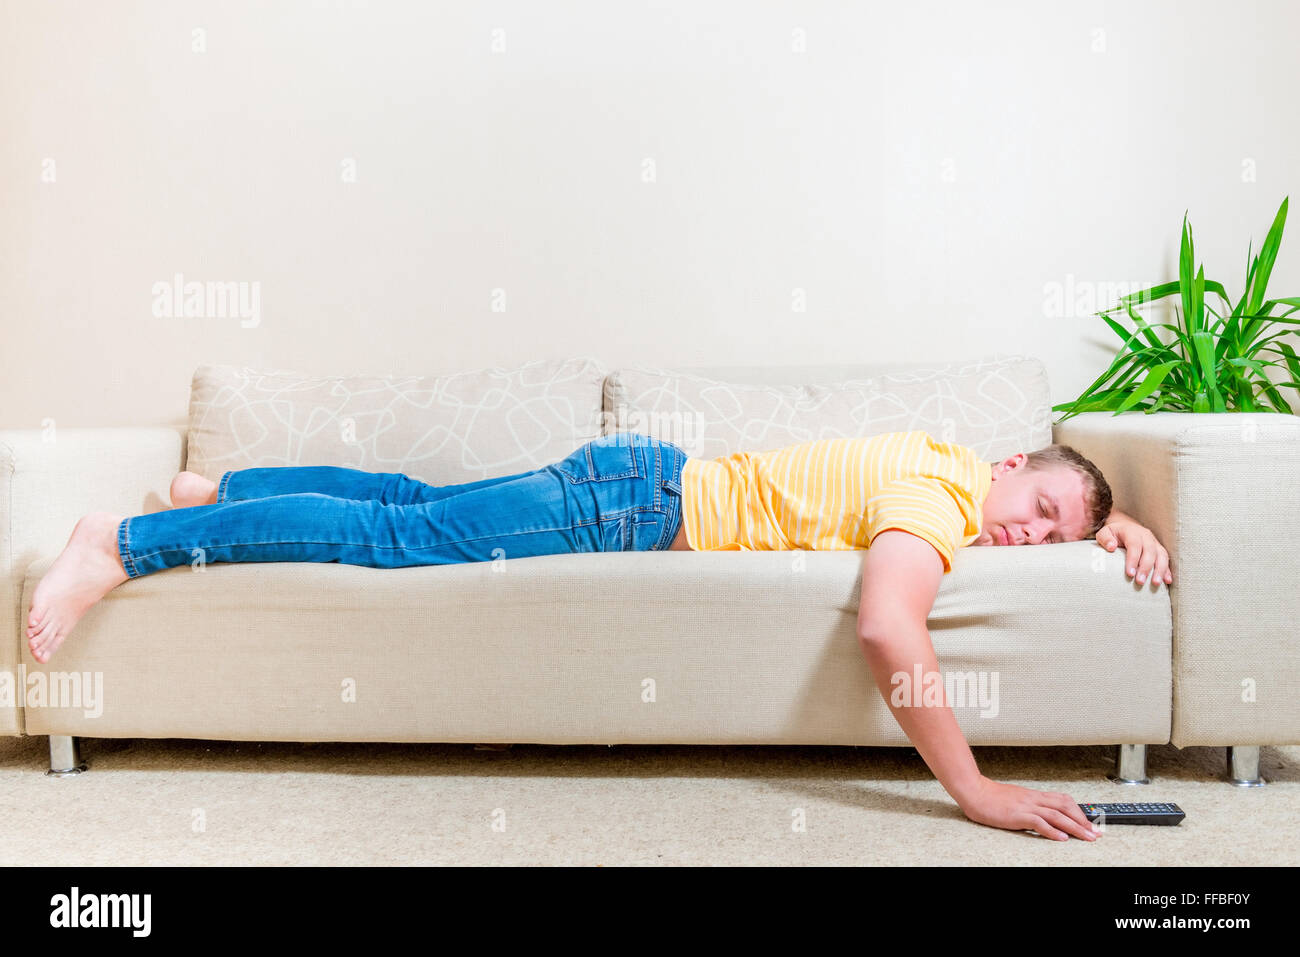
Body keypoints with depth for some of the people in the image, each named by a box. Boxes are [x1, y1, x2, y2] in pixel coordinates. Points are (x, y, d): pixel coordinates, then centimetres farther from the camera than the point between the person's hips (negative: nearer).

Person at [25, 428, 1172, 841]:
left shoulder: (973, 466, 8)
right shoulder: (939, 501, -20)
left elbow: (1074, 493, 32)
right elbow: (886, 632, -38)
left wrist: (1125, 524, 12)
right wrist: (977, 792, -33)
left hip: (650, 482, 9)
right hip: (638, 504, -9)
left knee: (417, 503, 18)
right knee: (396, 535, -9)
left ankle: (222, 491, 33)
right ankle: (128, 543, -1)